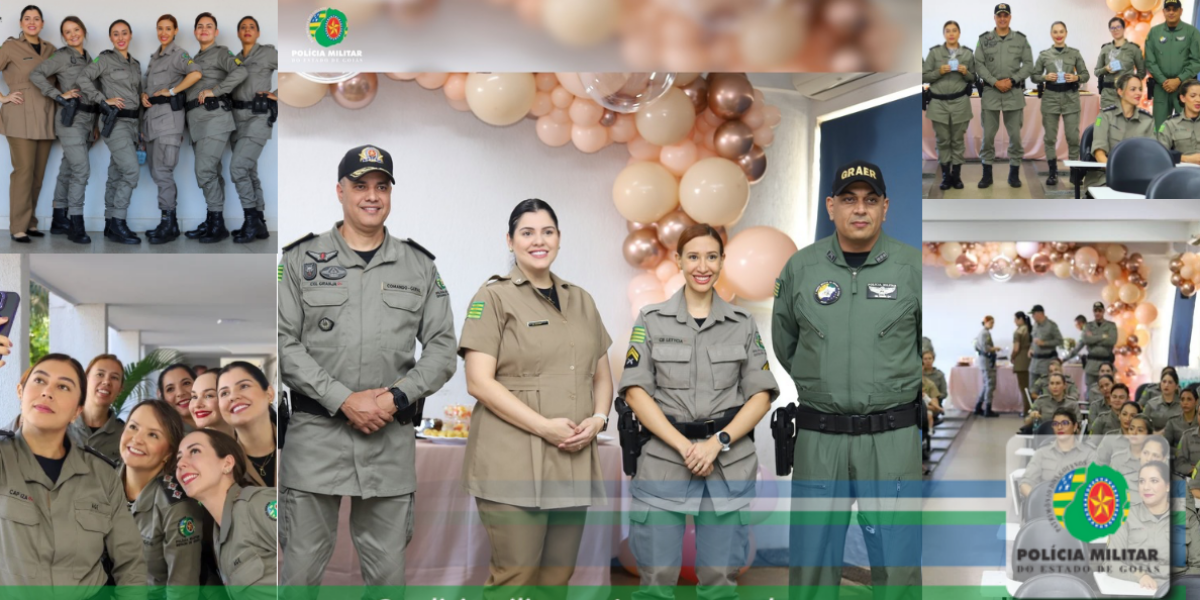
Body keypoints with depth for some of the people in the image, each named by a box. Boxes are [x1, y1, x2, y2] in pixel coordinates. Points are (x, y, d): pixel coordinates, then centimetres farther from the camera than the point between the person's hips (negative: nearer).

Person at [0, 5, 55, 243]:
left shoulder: (50, 49, 14)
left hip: (45, 118, 5)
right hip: (20, 116, -5)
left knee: (38, 173, 7)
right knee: (24, 171, -9)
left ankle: (29, 222, 16)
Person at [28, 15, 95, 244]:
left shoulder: (87, 57, 14)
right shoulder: (62, 56, -5)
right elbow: (36, 75, -12)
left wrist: (95, 122, 12)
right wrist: (59, 95, -16)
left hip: (87, 119, 7)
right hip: (71, 118, -7)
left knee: (68, 170, 12)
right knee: (81, 170, -14)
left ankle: (59, 220, 18)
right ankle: (76, 225, -12)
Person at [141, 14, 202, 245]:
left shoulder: (178, 54, -5)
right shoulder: (155, 56, 20)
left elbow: (196, 73, -23)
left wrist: (172, 90, -17)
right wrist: (144, 96, 4)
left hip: (169, 115, -9)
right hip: (152, 115, 9)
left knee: (162, 171, -12)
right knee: (155, 171, 9)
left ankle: (169, 226, -9)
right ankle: (166, 221, 14)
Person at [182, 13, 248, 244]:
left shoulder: (221, 53, 1)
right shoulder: (194, 59, 25)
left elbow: (241, 72, -18)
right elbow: (188, 87, 23)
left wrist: (214, 91, -17)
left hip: (214, 117, -8)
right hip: (196, 121, 8)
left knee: (205, 171, -16)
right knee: (211, 174, 9)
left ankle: (218, 225, -13)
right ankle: (211, 222, 11)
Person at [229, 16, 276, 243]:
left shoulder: (268, 53, -2)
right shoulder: (235, 59, 16)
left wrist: (278, 95, -8)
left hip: (259, 118, -7)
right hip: (238, 118, 7)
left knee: (238, 167, -19)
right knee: (250, 172, 6)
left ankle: (251, 221, -11)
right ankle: (259, 224, 11)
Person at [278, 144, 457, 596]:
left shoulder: (420, 266, 11)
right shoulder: (301, 260, 4)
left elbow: (442, 347, 7)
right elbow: (285, 344, -4)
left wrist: (396, 398, -9)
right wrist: (344, 400, -13)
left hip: (391, 439, 2)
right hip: (317, 434, -2)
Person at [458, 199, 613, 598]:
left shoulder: (581, 301, 17)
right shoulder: (494, 297, -1)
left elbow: (602, 376, 21)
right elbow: (479, 382, -10)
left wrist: (598, 419, -1)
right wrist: (545, 426, -16)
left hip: (574, 466, 6)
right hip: (513, 466, -6)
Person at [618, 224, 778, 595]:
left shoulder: (743, 323, 8)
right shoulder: (652, 320, 3)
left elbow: (761, 394, 3)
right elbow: (635, 392, -3)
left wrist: (718, 442, -11)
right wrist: (684, 446, -13)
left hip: (729, 463, 1)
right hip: (664, 460, -1)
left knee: (720, 575, 4)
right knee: (657, 576, -2)